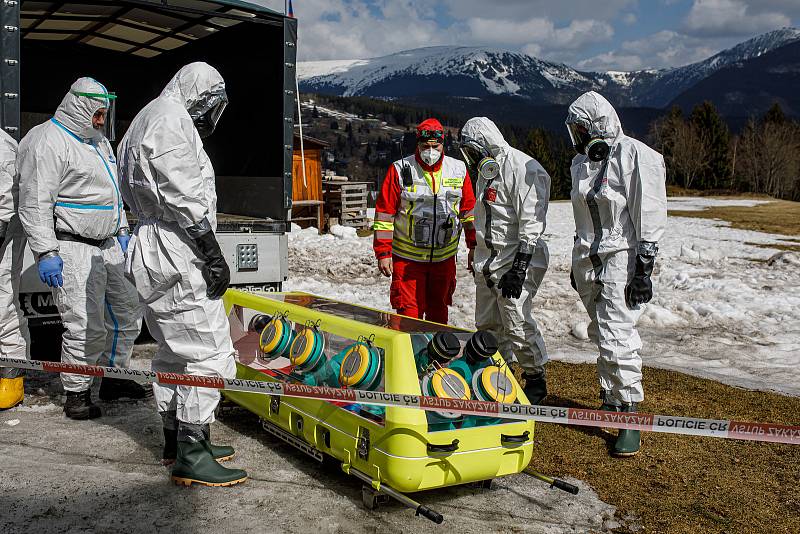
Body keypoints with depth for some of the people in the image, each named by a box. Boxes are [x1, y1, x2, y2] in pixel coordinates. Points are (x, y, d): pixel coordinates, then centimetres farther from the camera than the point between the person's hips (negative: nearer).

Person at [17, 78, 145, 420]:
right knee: (87, 327, -9)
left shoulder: (98, 141, 18)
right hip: (72, 250, -9)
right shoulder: (49, 142, -12)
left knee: (126, 314, 14)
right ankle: (76, 395, 8)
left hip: (108, 246, 9)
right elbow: (35, 204, -17)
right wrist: (46, 253, -20)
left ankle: (114, 378, 29)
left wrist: (121, 231, 24)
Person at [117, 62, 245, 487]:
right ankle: (192, 456, -6)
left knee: (174, 350, 16)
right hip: (178, 252, -11)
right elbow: (183, 197, -19)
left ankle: (176, 441, 26)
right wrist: (212, 254, -18)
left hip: (153, 252, 11)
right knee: (209, 351, -9)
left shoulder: (145, 122, 24)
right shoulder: (172, 118, -9)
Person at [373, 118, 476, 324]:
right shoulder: (400, 170, -7)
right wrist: (383, 253, -8)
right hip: (407, 258, -3)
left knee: (438, 311, 14)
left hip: (445, 258, 3)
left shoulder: (458, 170, 3)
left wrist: (474, 246, 11)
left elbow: (469, 210, 12)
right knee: (409, 314, -3)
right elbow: (384, 214, -5)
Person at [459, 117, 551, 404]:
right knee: (487, 324, 10)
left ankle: (536, 380, 9)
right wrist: (477, 257, 25)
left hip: (516, 260, -9)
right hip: (488, 260, 9)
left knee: (517, 324, -8)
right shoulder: (486, 170, 16)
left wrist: (519, 267, -23)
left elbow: (532, 223, -20)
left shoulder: (522, 168, -14)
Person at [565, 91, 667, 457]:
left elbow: (649, 218, -12)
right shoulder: (582, 162, 14)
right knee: (601, 334, 12)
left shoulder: (636, 156, -10)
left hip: (621, 257, -7)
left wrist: (644, 269, -15)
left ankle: (630, 416, -4)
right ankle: (610, 401, 25)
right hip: (588, 259, 7)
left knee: (617, 338, -12)